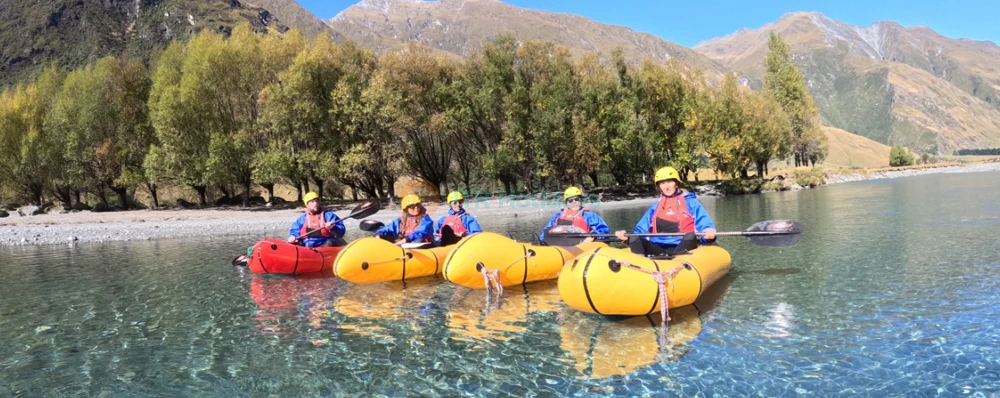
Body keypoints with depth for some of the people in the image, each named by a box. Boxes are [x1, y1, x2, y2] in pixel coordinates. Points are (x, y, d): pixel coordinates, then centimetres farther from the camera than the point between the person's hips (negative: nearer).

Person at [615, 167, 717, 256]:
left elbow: (705, 224, 2)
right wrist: (627, 237, -3)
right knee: (634, 239, -21)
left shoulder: (691, 202, 15)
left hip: (682, 249, -2)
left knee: (690, 236, -33)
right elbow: (642, 229, 19)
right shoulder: (655, 206, 25)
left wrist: (709, 233, -23)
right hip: (658, 250, 3)